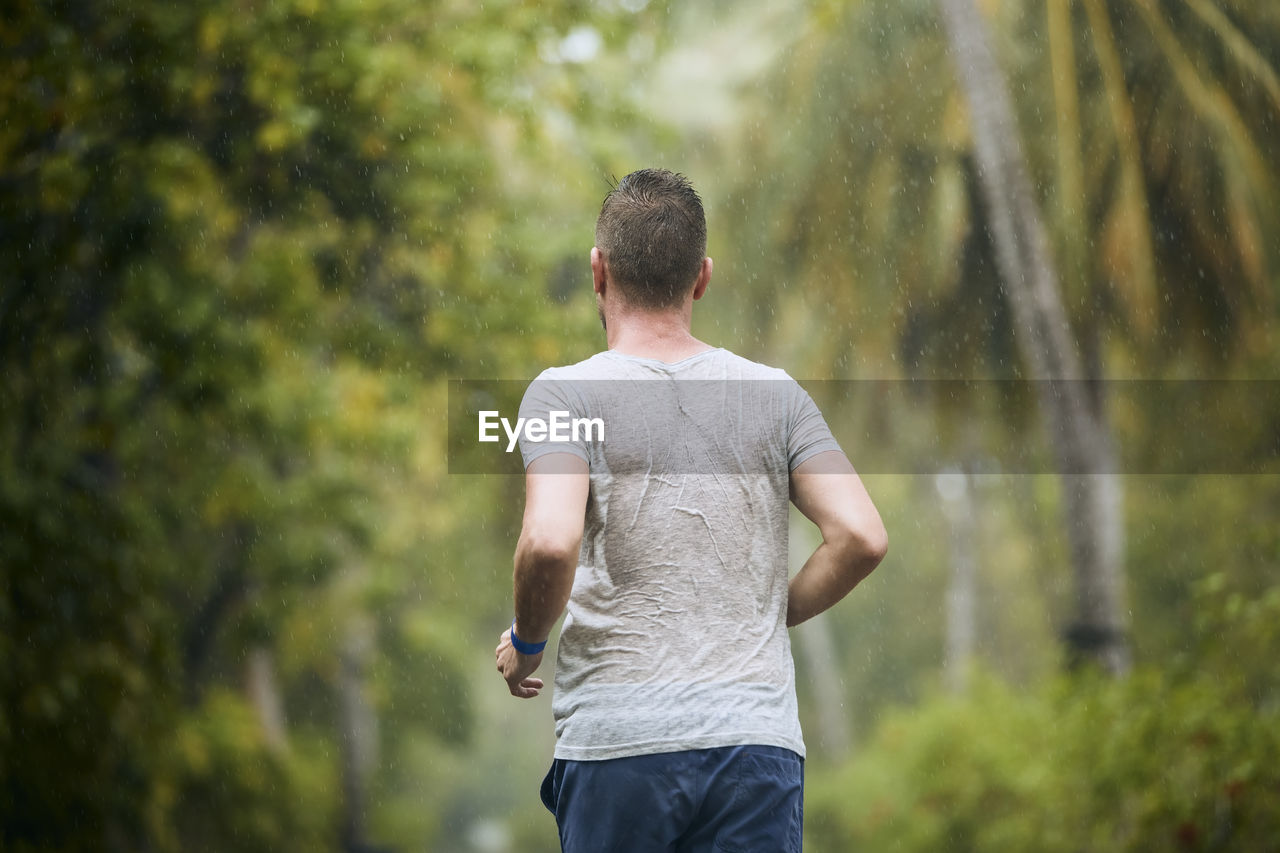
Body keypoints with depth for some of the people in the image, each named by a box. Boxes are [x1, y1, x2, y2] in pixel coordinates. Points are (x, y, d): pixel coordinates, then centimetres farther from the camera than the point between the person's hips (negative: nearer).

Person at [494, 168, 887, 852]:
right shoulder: (776, 395, 7)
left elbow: (550, 543, -19)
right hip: (759, 740, 2)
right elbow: (861, 537, -1)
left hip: (615, 745, -2)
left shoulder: (565, 393, -3)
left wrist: (526, 642, 1)